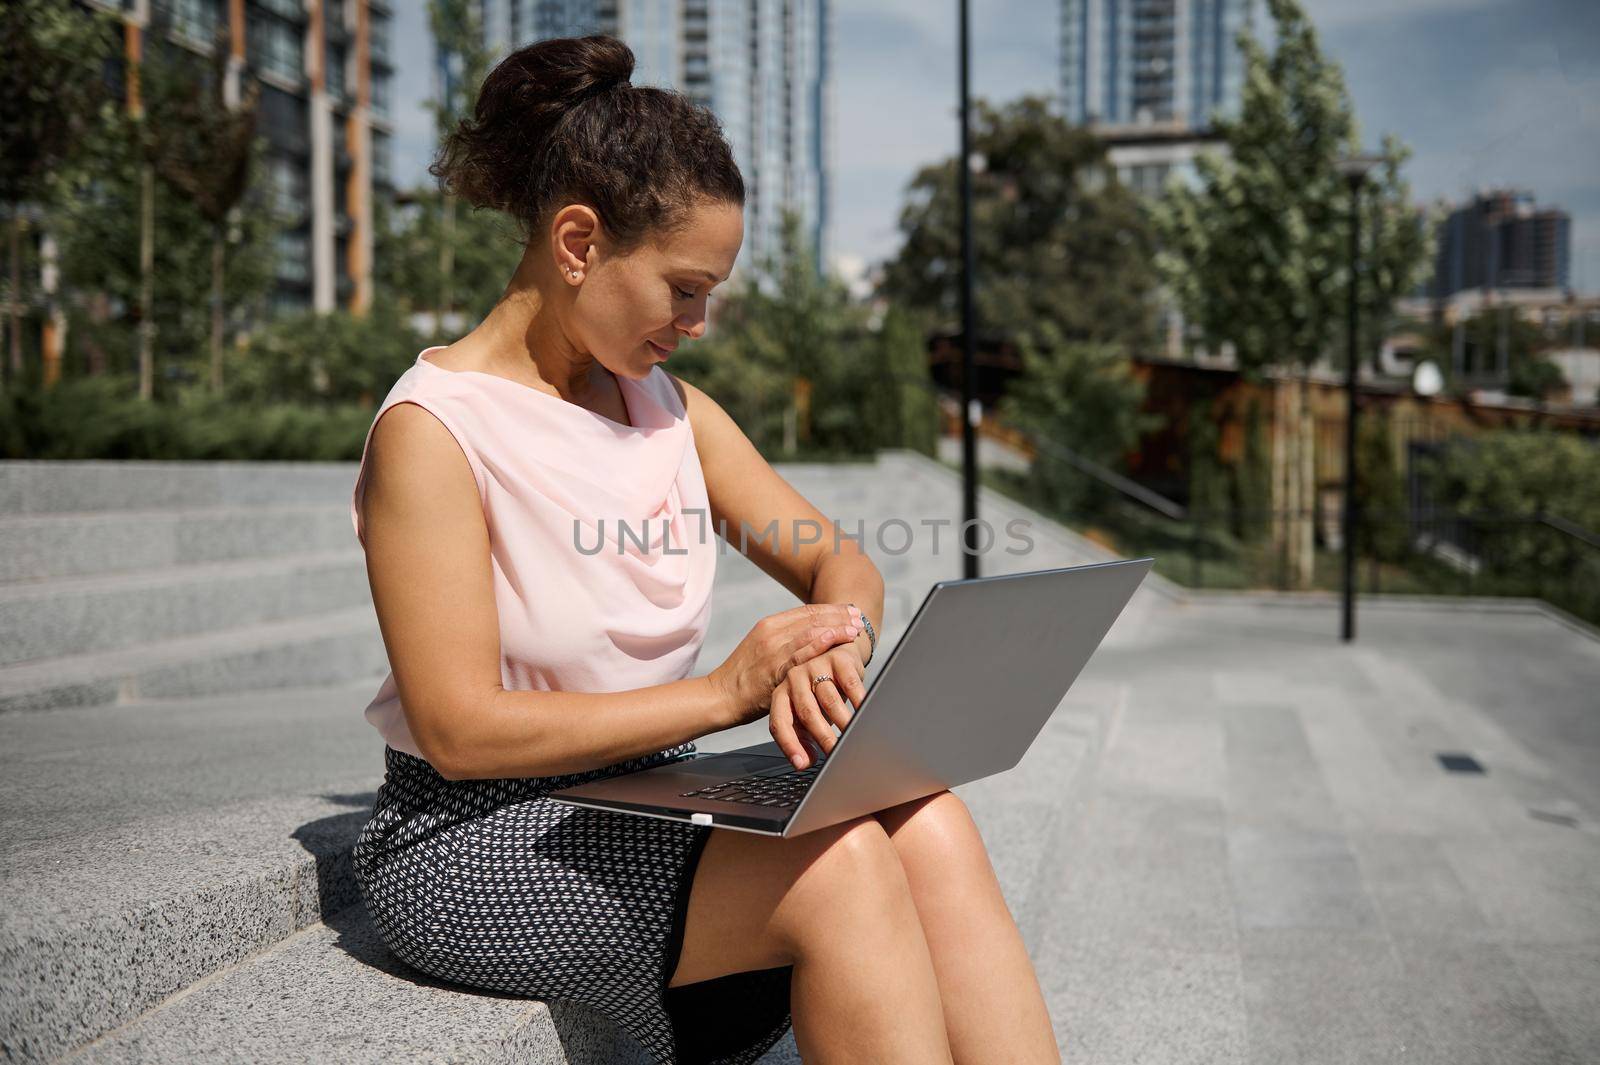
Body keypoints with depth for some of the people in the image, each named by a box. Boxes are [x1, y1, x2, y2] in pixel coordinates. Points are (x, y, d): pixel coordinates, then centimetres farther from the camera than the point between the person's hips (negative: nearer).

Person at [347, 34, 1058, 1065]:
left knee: (927, 822, -22)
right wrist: (726, 692, -23)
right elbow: (459, 731, -18)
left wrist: (830, 649, -17)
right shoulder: (432, 430, -13)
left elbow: (843, 565, 8)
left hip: (651, 806, 6)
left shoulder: (670, 408, 8)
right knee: (839, 863, -28)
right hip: (471, 840, -6)